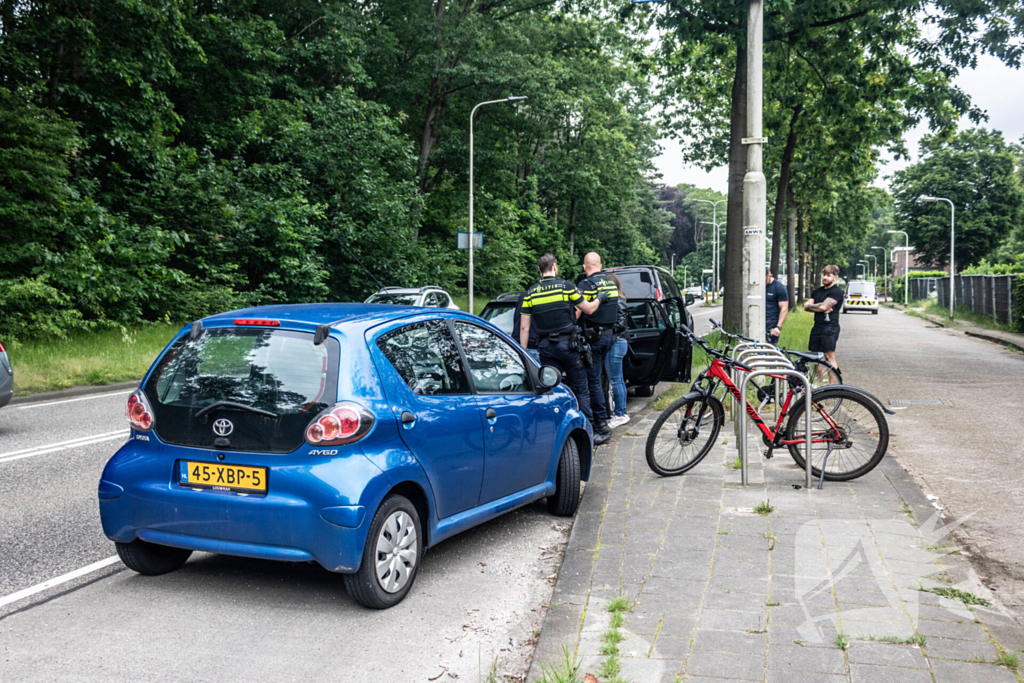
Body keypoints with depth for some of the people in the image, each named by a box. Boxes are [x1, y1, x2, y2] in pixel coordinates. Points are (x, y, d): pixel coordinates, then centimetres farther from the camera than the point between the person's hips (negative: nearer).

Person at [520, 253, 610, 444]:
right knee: (581, 389, 5)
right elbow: (588, 309, 4)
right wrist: (600, 299, 24)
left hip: (545, 347, 3)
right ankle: (591, 432, 8)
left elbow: (524, 327, 1)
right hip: (567, 343, -2)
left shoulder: (530, 294, 3)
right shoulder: (566, 287, -5)